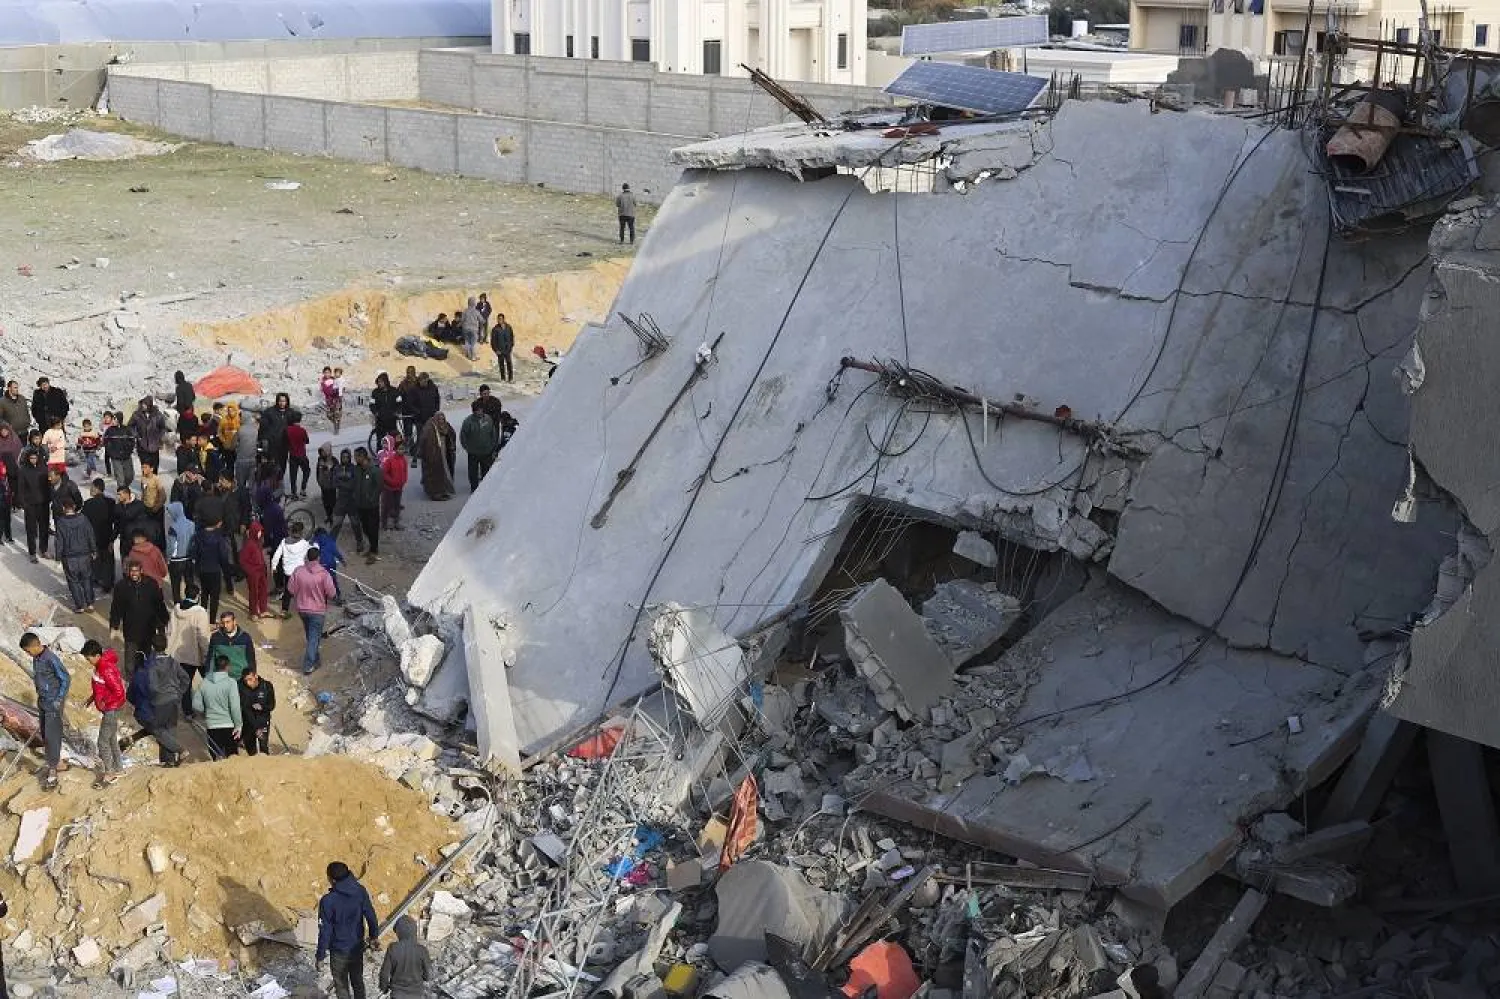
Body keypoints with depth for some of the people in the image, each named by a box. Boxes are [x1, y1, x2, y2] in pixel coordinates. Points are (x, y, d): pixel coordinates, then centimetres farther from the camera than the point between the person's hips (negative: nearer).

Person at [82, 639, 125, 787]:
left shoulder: (107, 669, -27)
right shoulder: (101, 665, 3)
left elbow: (119, 692, -28)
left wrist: (104, 702, -20)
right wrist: (93, 697, 10)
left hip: (111, 709, -10)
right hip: (108, 709, 10)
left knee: (103, 742, -3)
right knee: (111, 739, 19)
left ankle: (108, 774, 5)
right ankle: (118, 768, 31)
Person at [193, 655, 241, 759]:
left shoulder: (204, 683, 3)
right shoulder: (231, 683, -9)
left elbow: (196, 706, 4)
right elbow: (235, 707, -13)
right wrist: (238, 725, -4)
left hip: (211, 726, 3)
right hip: (228, 725, -3)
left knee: (216, 756, 8)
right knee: (232, 757, 4)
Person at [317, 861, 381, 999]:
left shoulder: (328, 901, -25)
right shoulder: (360, 892, -13)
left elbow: (325, 931, -19)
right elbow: (371, 916, -2)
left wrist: (320, 956, -7)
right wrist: (374, 937, 14)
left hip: (339, 952, -4)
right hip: (358, 948, 4)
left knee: (342, 987, 14)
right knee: (358, 982, 24)